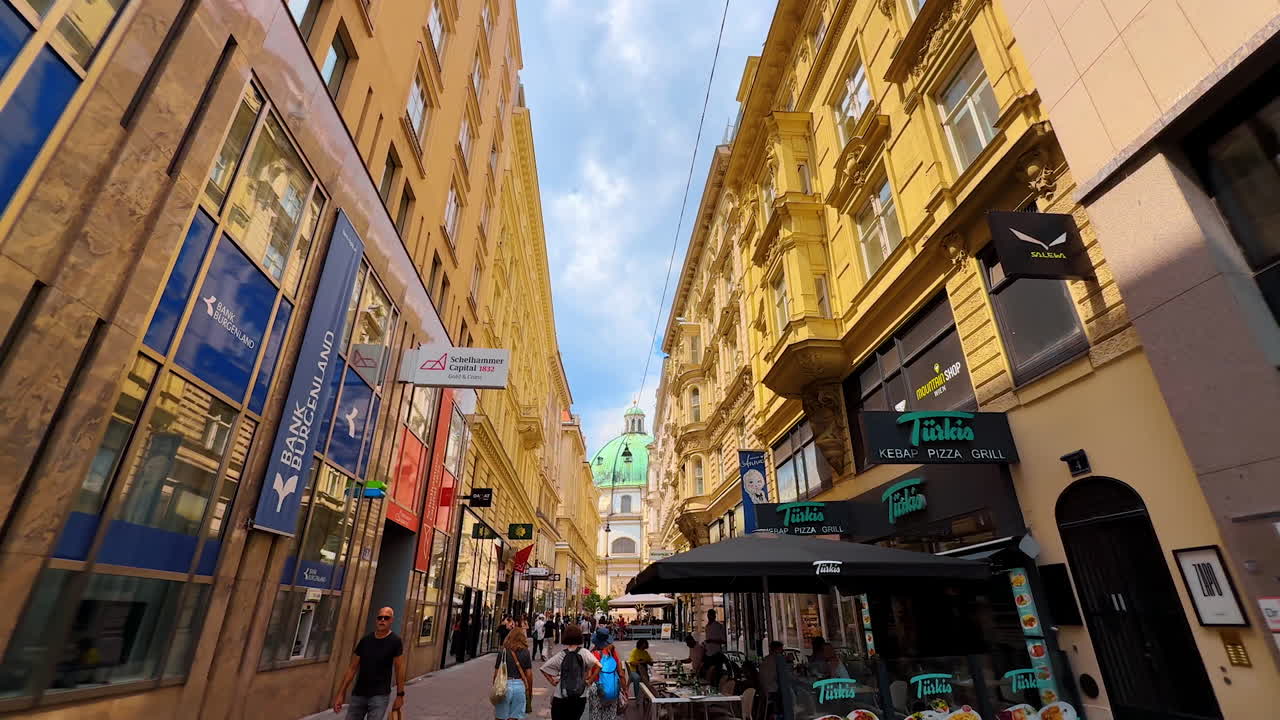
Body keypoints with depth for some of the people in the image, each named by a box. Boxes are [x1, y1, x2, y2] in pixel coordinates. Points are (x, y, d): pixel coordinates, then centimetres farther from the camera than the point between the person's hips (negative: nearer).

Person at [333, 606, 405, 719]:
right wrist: (341, 693, 3)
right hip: (358, 694, 4)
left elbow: (399, 669, -6)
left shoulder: (395, 641, -8)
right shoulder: (365, 640, 2)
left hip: (380, 695, -4)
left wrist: (400, 695, -7)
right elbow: (352, 668, 6)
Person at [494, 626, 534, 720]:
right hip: (520, 685, 1)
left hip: (504, 685, -1)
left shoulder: (503, 652, -1)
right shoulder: (525, 653, 1)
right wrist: (530, 689, 12)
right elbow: (529, 674, 1)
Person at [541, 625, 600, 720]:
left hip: (560, 698, 0)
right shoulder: (584, 653, -8)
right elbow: (598, 666, -19)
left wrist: (553, 682, 3)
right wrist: (590, 681, -8)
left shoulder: (561, 655, -4)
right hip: (580, 697, 0)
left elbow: (543, 668, -4)